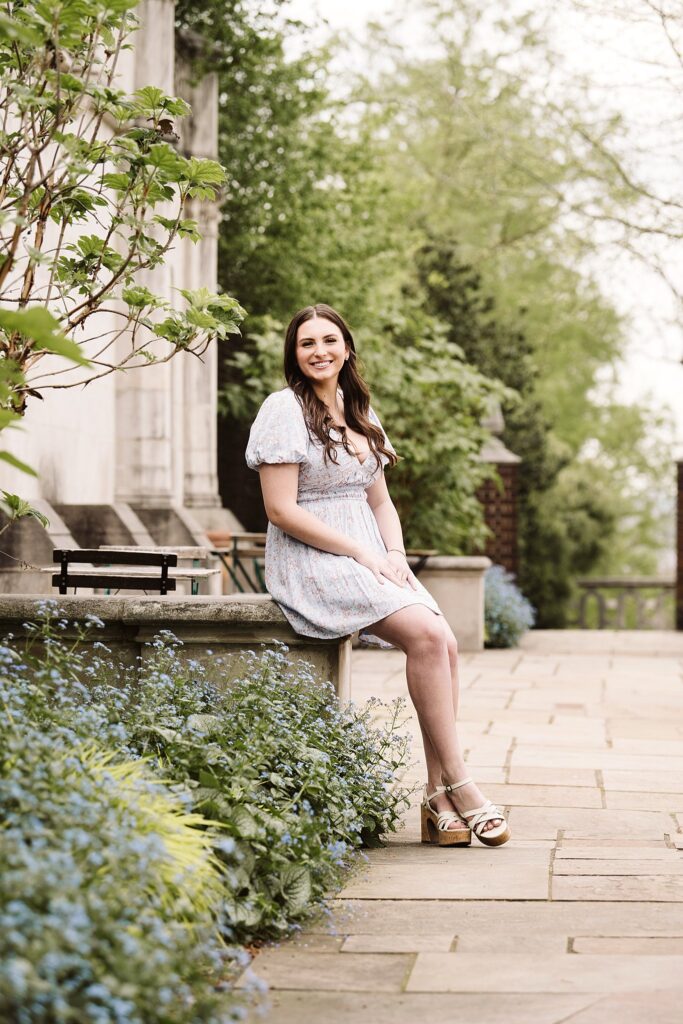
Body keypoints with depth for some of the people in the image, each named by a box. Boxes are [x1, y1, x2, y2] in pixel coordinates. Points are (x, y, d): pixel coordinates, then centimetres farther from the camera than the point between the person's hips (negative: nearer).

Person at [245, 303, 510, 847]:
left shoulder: (359, 412, 17)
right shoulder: (287, 408, -6)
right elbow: (281, 509, -13)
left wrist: (395, 555, -1)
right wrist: (362, 554, -15)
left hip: (371, 554, 7)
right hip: (310, 559, -7)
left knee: (446, 641, -18)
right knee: (426, 634, -26)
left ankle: (439, 797, -17)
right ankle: (458, 783, -18)